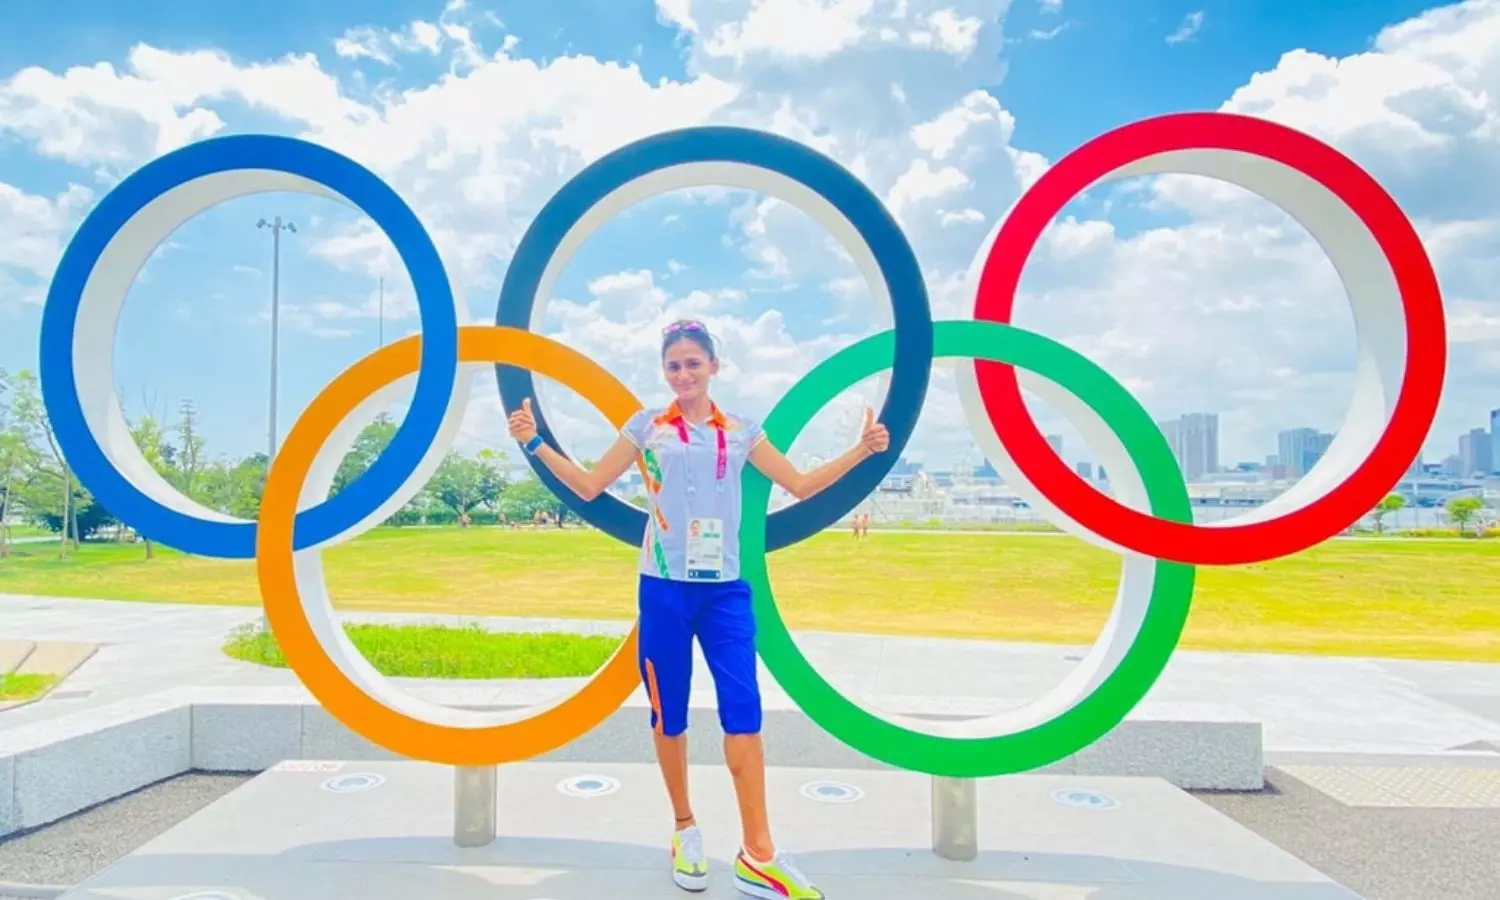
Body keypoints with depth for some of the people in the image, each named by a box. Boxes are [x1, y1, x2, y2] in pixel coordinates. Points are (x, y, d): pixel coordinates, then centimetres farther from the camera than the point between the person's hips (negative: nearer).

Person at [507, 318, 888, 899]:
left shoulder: (740, 431, 8)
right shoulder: (647, 427, 4)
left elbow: (801, 486, 13)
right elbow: (589, 485, 7)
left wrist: (863, 450, 4)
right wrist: (535, 444, -3)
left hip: (725, 590, 1)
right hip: (663, 589, -1)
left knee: (743, 710, -7)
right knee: (670, 714, 7)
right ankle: (685, 829, 28)